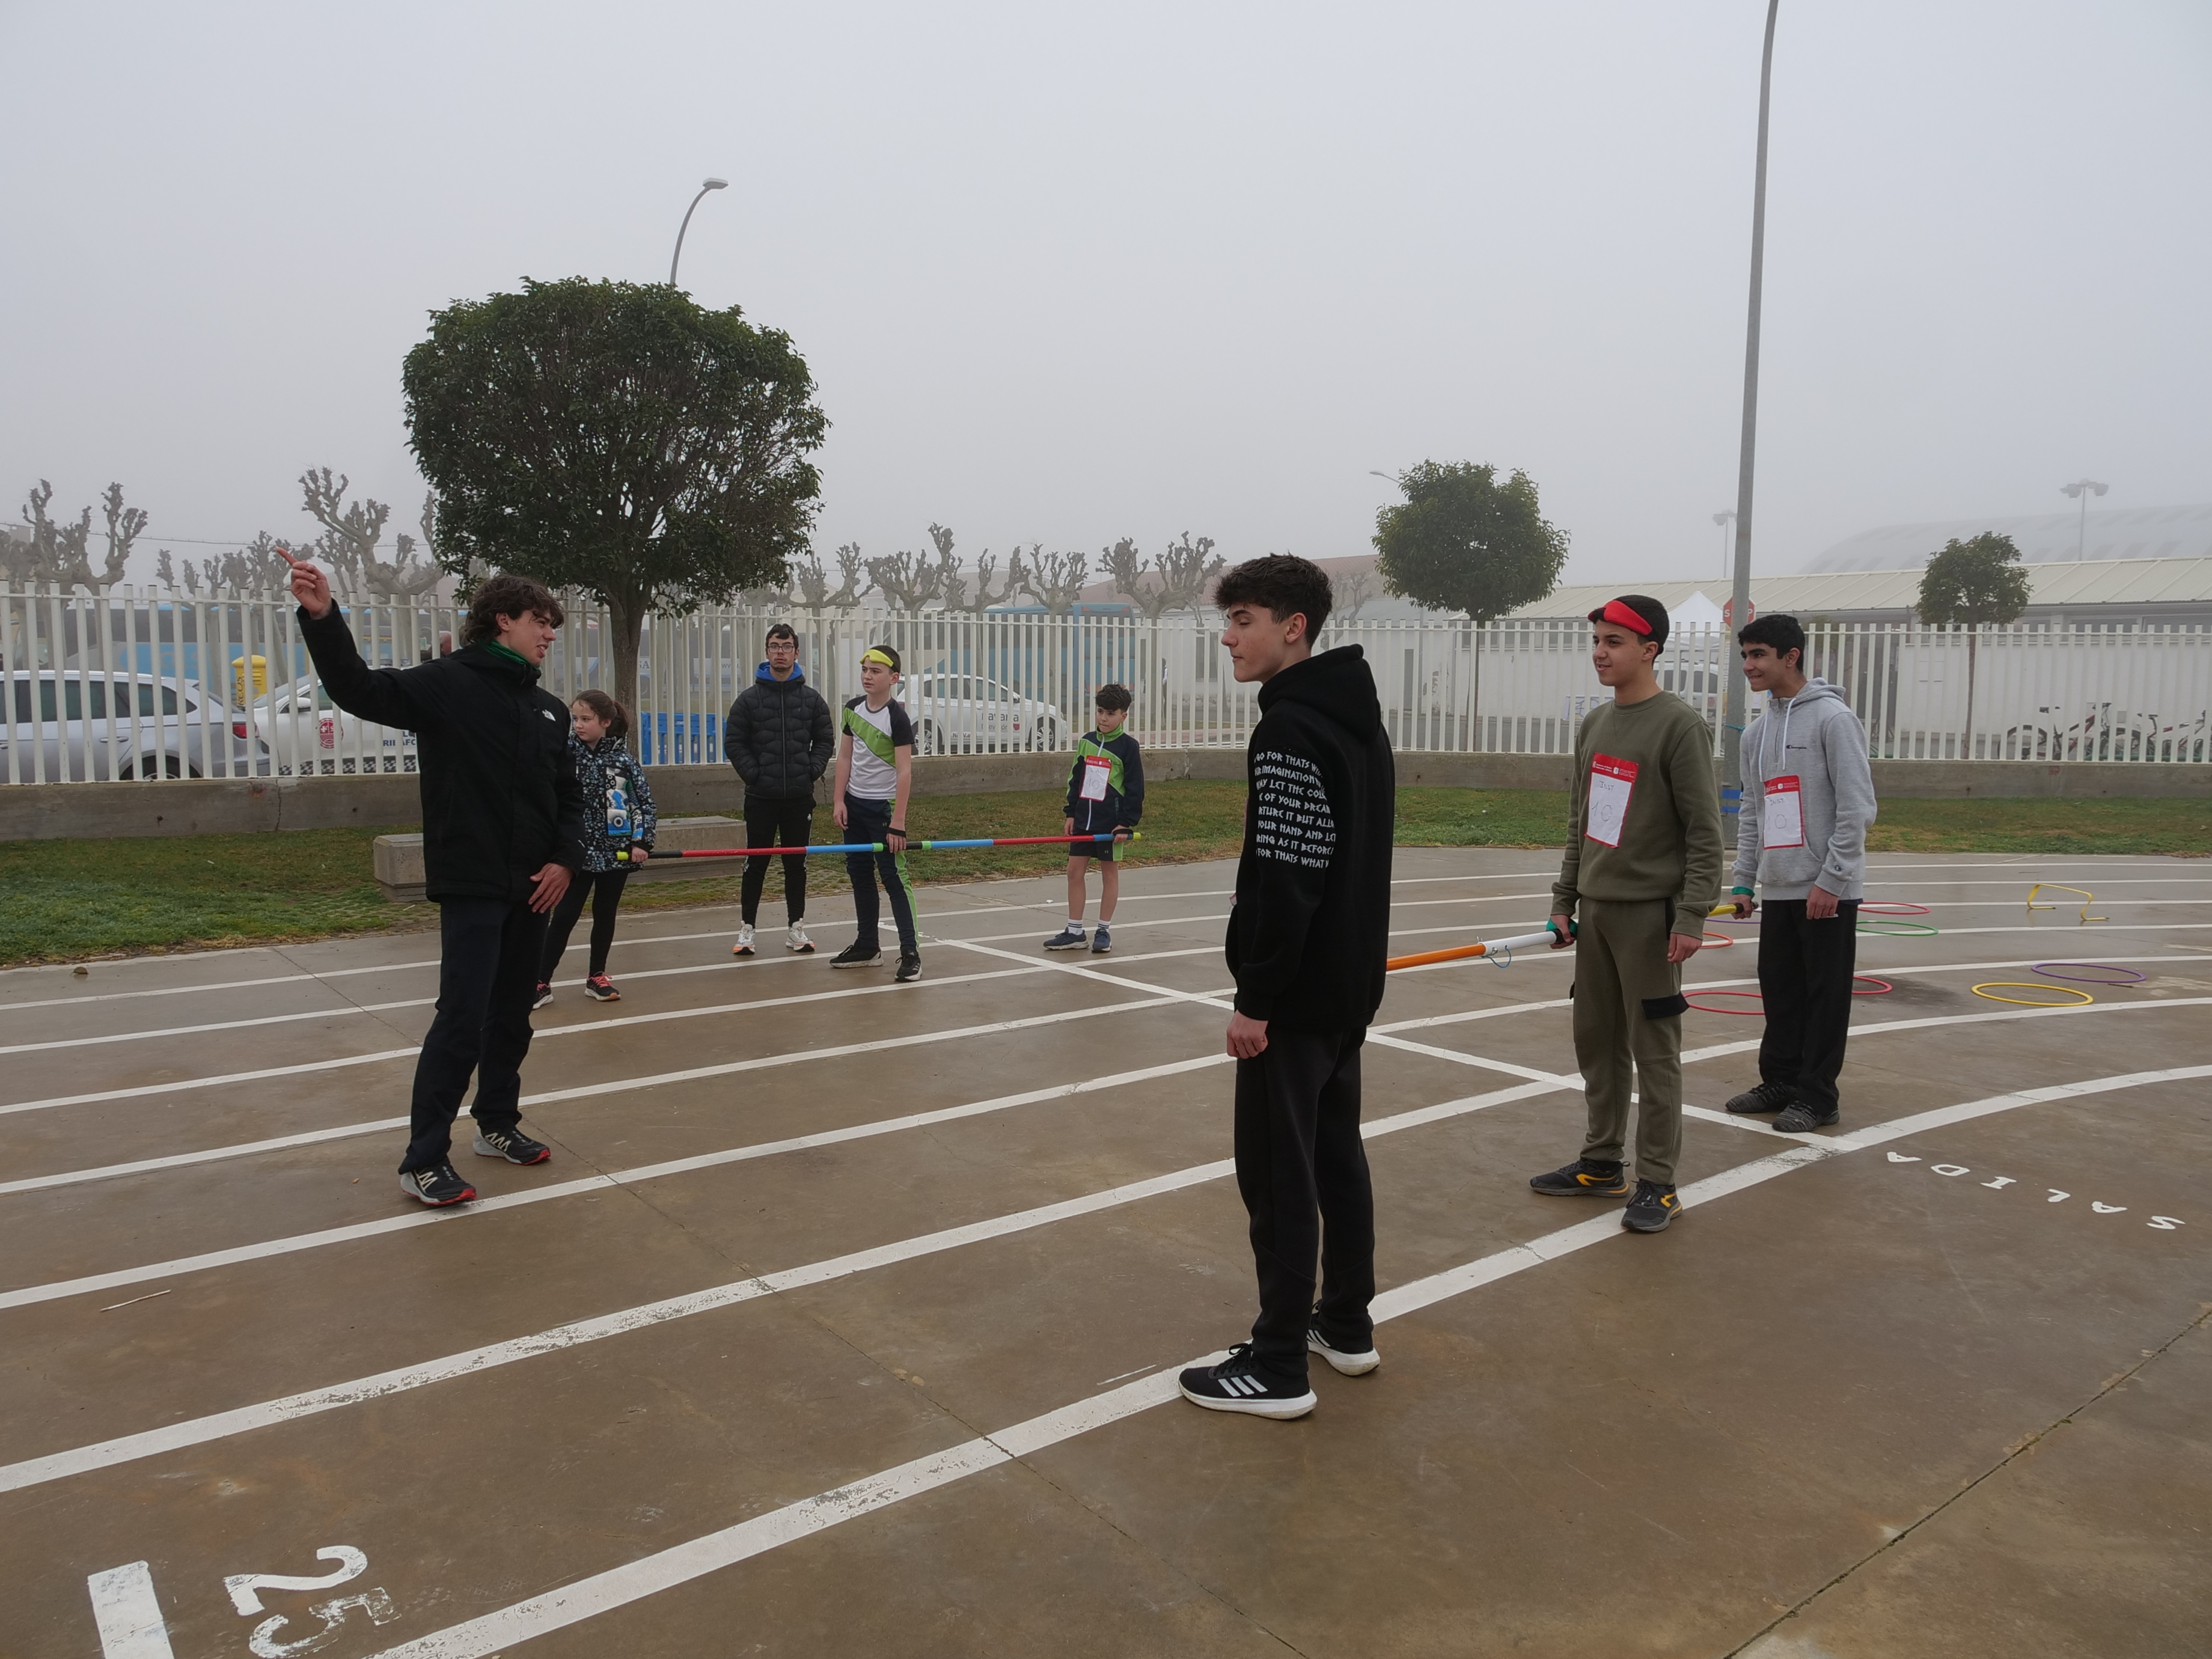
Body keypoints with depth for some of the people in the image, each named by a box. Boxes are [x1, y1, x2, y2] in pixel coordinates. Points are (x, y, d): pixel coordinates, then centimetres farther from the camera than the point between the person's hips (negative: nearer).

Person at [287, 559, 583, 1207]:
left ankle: (497, 1124, 32)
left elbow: (569, 795, 17)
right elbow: (360, 691, -20)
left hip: (532, 888, 7)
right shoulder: (448, 684, -7)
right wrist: (322, 619, -35)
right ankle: (423, 1160, 0)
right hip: (472, 886, -7)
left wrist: (566, 859, 2)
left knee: (512, 1015, 16)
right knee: (461, 1020, -9)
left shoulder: (549, 710, 12)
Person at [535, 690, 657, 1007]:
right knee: (564, 916, -1)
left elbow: (645, 801, 0)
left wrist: (642, 842, -4)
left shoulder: (623, 759, -3)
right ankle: (541, 982, 6)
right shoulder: (566, 752, -1)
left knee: (605, 915, 12)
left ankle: (597, 978, 25)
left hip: (617, 850, 0)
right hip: (577, 850, 0)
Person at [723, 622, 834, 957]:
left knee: (797, 864, 8)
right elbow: (734, 742, 1)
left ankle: (795, 928, 17)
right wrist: (753, 773, -8)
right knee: (756, 864, 2)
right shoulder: (749, 698, 0)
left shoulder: (812, 699, 5)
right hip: (761, 797, -2)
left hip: (800, 797, 2)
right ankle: (746, 929, 10)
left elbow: (825, 740, 9)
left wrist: (811, 771, -3)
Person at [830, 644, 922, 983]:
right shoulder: (853, 708, 5)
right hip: (854, 804, 7)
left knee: (894, 878, -8)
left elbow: (905, 771, -18)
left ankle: (910, 954, -5)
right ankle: (867, 947, 25)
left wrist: (898, 822, -22)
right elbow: (845, 756, 10)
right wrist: (840, 800, 1)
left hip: (883, 806, -7)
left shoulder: (897, 717, -15)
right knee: (860, 874, 13)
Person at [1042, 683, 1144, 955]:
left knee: (1109, 872, 5)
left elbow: (1135, 788, -7)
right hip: (1084, 818, 5)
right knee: (1074, 871, 5)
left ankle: (1103, 931, 14)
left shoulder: (1128, 746, -6)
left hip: (1111, 822, -5)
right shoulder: (1087, 741, 8)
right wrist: (1071, 813, 9)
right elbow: (1075, 778, 14)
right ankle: (1074, 931, 12)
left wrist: (1126, 823, -11)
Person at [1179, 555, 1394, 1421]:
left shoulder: (1291, 732, -19)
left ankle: (1278, 1368, 7)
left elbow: (1286, 880, -25)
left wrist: (1255, 999, -19)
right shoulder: (1359, 722, 12)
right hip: (1351, 987, 10)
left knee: (1278, 1172, -2)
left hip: (1297, 996, -10)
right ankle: (1347, 1324, 30)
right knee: (1338, 1153, 18)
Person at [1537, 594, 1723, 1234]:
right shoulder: (1595, 724, 12)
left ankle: (1657, 1183, 10)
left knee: (1653, 1051, 0)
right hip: (1594, 910, 7)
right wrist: (1564, 899, 14)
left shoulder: (1681, 725, -10)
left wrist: (1692, 916, -18)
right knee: (1596, 1041, 14)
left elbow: (1705, 831, -13)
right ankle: (1602, 1163, 26)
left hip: (1648, 913, -7)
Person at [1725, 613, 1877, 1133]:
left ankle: (1817, 1096, 9)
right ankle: (1779, 1081, 24)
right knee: (1779, 992, 12)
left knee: (1825, 997, 1)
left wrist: (1831, 881, -17)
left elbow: (1857, 807, -14)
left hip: (1827, 891, -7)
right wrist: (1743, 881, 12)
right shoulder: (1756, 733, 13)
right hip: (1777, 890, 7)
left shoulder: (1833, 719, -10)